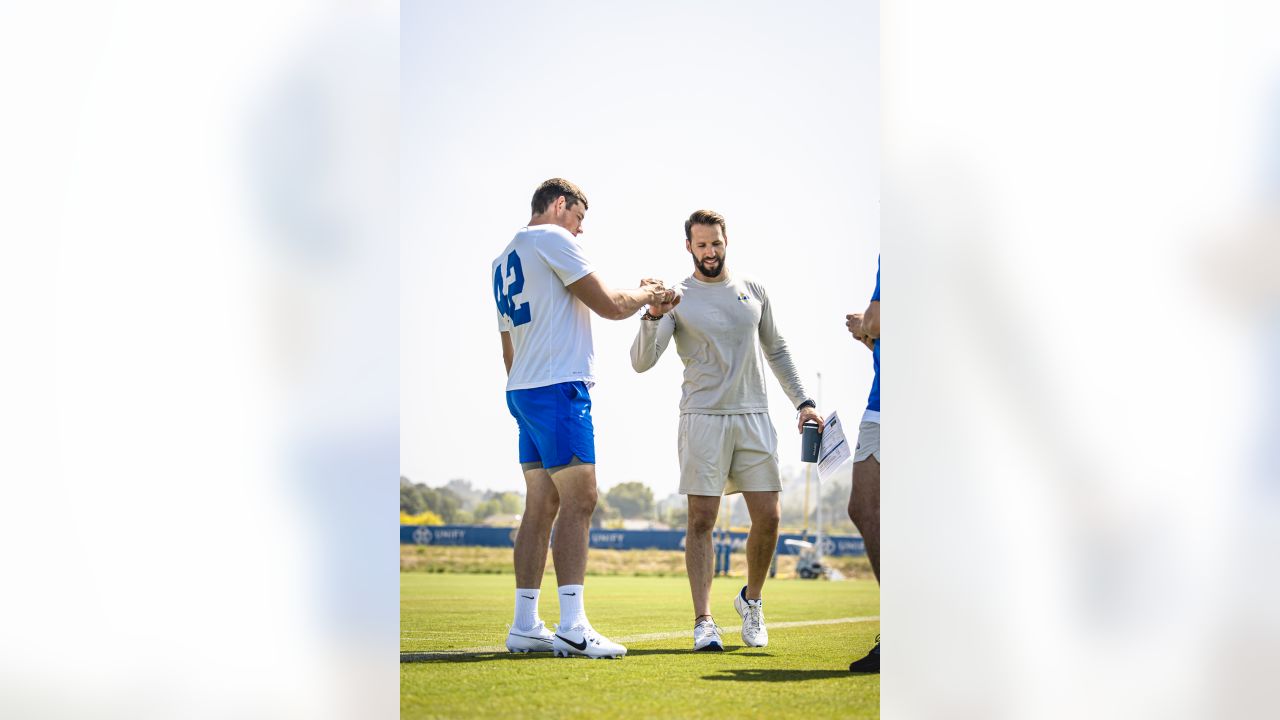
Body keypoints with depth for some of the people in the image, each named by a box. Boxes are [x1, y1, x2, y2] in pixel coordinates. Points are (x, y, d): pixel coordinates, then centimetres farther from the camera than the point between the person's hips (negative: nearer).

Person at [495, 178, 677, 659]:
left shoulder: (504, 259, 21)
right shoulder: (551, 238, -5)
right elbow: (609, 305, -9)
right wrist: (648, 294, 9)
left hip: (521, 390, 9)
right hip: (558, 386, -9)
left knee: (542, 505, 8)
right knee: (579, 501, -11)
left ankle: (525, 626, 6)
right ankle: (572, 628, -17)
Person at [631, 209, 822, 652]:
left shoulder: (753, 291, 12)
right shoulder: (678, 298, 0)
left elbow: (776, 350, 22)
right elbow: (641, 362, -9)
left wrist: (803, 401, 15)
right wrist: (653, 315, -26)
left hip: (753, 417, 3)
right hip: (703, 418, -3)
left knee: (767, 519, 0)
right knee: (701, 521, -6)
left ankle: (751, 600, 23)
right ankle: (703, 623, -6)